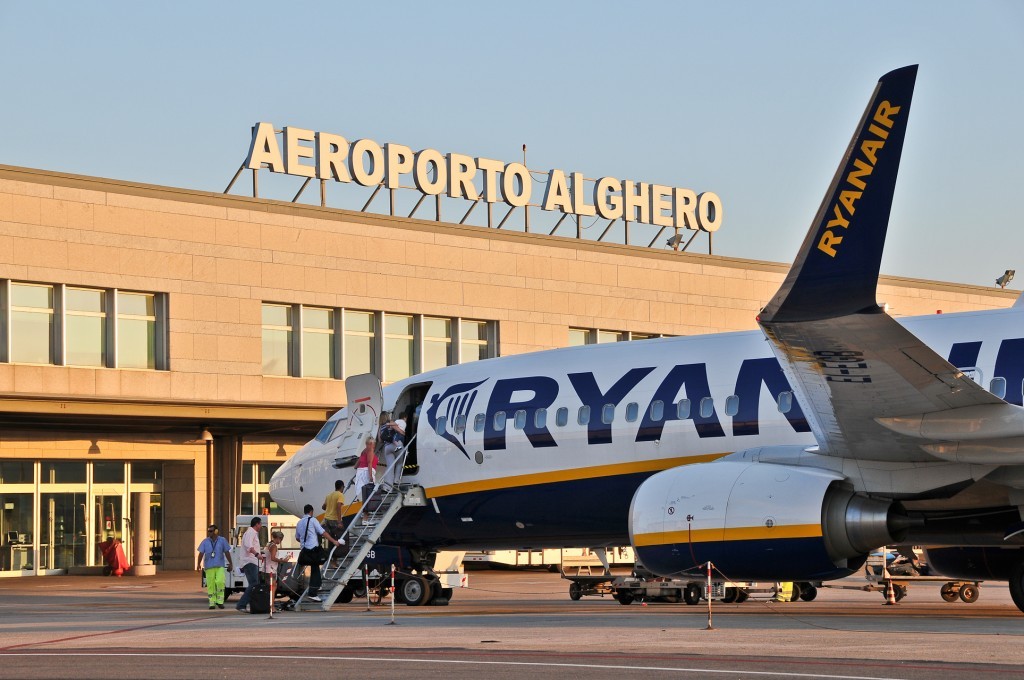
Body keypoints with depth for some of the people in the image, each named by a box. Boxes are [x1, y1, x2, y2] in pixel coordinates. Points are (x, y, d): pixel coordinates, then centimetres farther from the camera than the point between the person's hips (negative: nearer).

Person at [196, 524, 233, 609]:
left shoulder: (222, 540, 6)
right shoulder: (205, 541, 6)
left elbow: (227, 552, 9)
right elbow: (201, 553, 2)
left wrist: (230, 564, 8)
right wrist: (198, 564, -9)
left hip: (220, 566, -1)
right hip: (209, 567, 1)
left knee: (220, 582, -17)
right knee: (211, 585, -1)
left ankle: (220, 601, -8)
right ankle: (212, 603, 5)